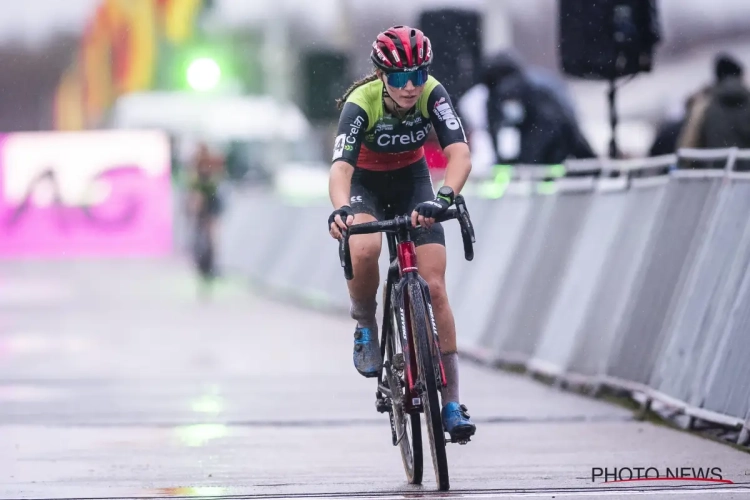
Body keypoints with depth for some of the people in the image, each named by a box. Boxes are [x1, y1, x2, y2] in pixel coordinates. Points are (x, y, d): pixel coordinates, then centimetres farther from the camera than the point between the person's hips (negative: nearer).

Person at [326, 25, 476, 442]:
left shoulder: (432, 95, -27)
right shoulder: (361, 104, -31)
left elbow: (460, 154, -37)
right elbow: (341, 167, -43)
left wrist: (443, 197, -57)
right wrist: (340, 210, -64)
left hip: (412, 180, 2)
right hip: (366, 184, -2)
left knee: (434, 287, -10)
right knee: (365, 250, -35)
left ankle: (452, 403, -4)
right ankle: (366, 326, -3)